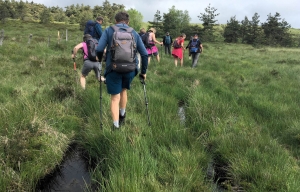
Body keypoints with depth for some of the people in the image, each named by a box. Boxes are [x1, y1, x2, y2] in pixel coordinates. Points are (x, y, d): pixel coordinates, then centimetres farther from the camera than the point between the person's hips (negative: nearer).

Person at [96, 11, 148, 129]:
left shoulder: (109, 31, 5)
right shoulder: (134, 33, 13)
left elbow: (99, 49, -6)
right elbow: (144, 54, 9)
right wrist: (143, 71, 17)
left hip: (113, 69, -3)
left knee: (115, 98, 8)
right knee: (123, 90, 28)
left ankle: (116, 126, 7)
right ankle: (122, 115, 42)